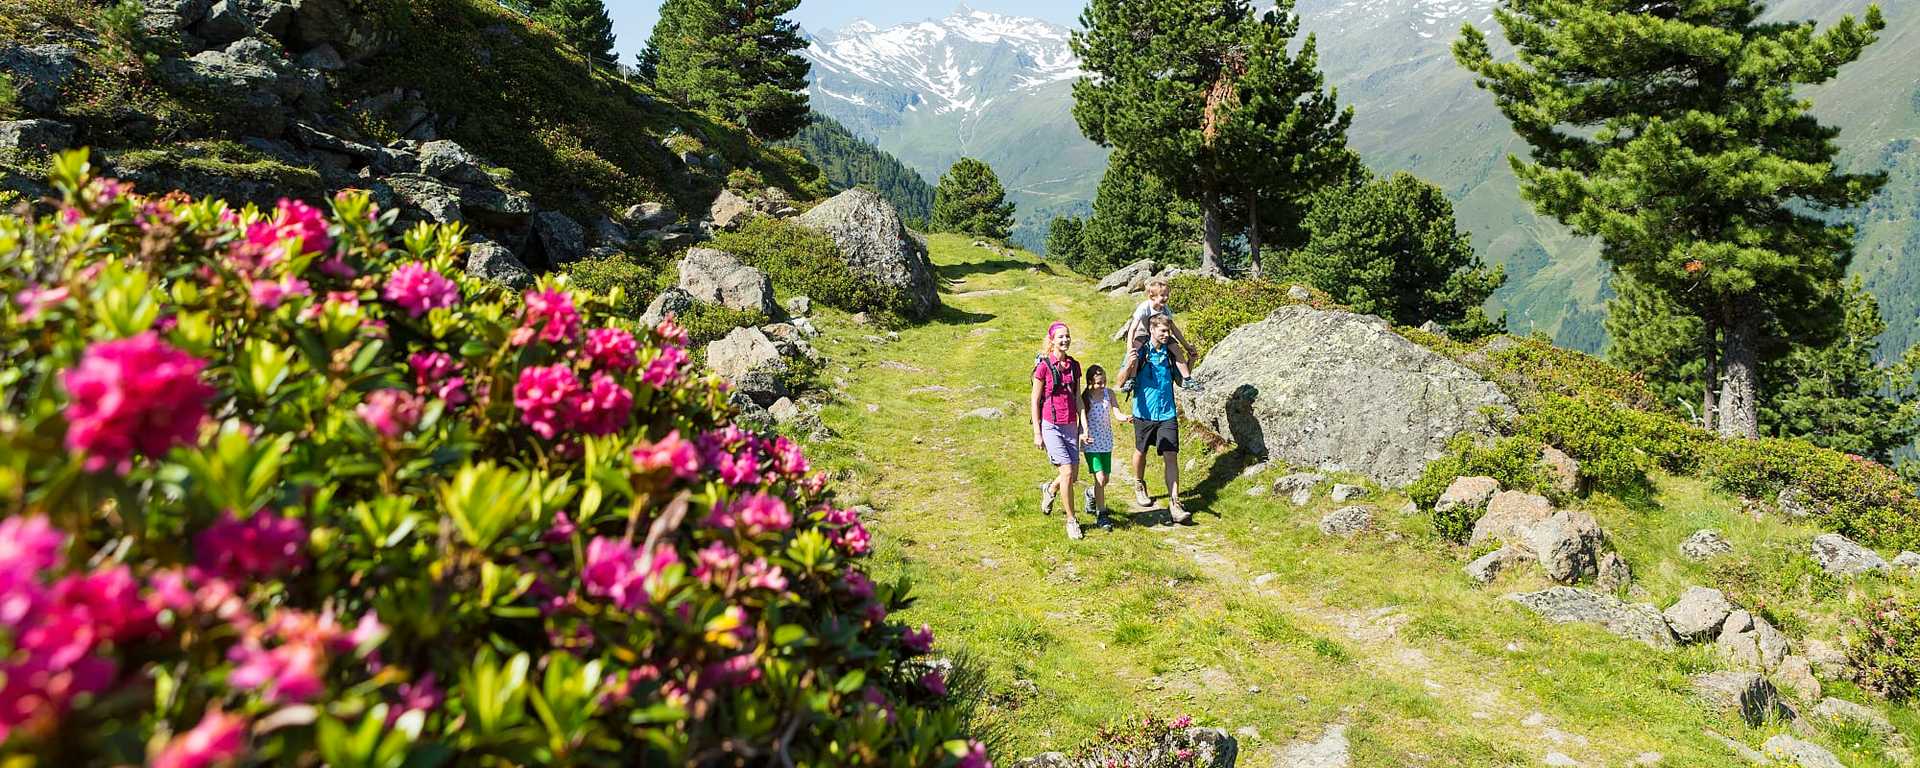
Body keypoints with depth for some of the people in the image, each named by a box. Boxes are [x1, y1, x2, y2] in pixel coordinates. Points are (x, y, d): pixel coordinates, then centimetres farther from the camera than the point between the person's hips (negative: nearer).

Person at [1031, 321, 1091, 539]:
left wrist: (1084, 427, 5)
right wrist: (1037, 433, -6)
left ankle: (1050, 491, 39)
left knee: (1073, 477, 5)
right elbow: (1034, 401, -4)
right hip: (1050, 426, -5)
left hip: (1070, 427, 5)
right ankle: (1071, 520, 4)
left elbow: (1078, 399, 11)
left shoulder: (1073, 365, 8)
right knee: (1066, 472, -11)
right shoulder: (1044, 366, -8)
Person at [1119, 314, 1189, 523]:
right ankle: (1139, 486, 42)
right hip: (1144, 412, -2)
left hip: (1167, 413, 2)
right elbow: (1121, 382, -12)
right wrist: (1129, 365, -30)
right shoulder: (1139, 352, -9)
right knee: (1141, 452, 17)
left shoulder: (1171, 352, 2)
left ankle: (1174, 503, -8)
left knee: (1171, 456, -7)